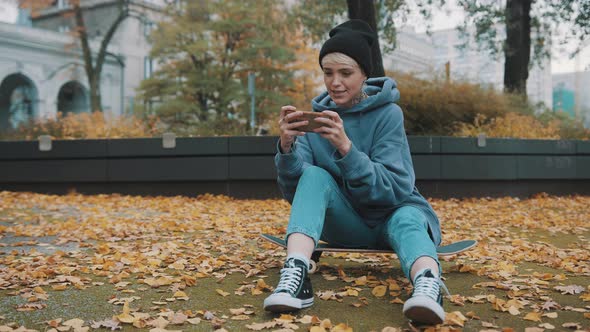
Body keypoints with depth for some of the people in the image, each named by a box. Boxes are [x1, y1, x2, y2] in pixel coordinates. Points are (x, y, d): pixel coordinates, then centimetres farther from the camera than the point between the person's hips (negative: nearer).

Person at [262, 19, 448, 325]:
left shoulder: (387, 114, -10)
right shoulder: (317, 115, -2)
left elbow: (394, 190, -20)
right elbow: (295, 192, -10)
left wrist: (346, 147, -34)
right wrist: (287, 146, -31)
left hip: (393, 214, -2)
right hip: (346, 224, 2)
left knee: (407, 219, -36)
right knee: (315, 176, -25)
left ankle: (428, 287, -67)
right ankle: (295, 276, -45)